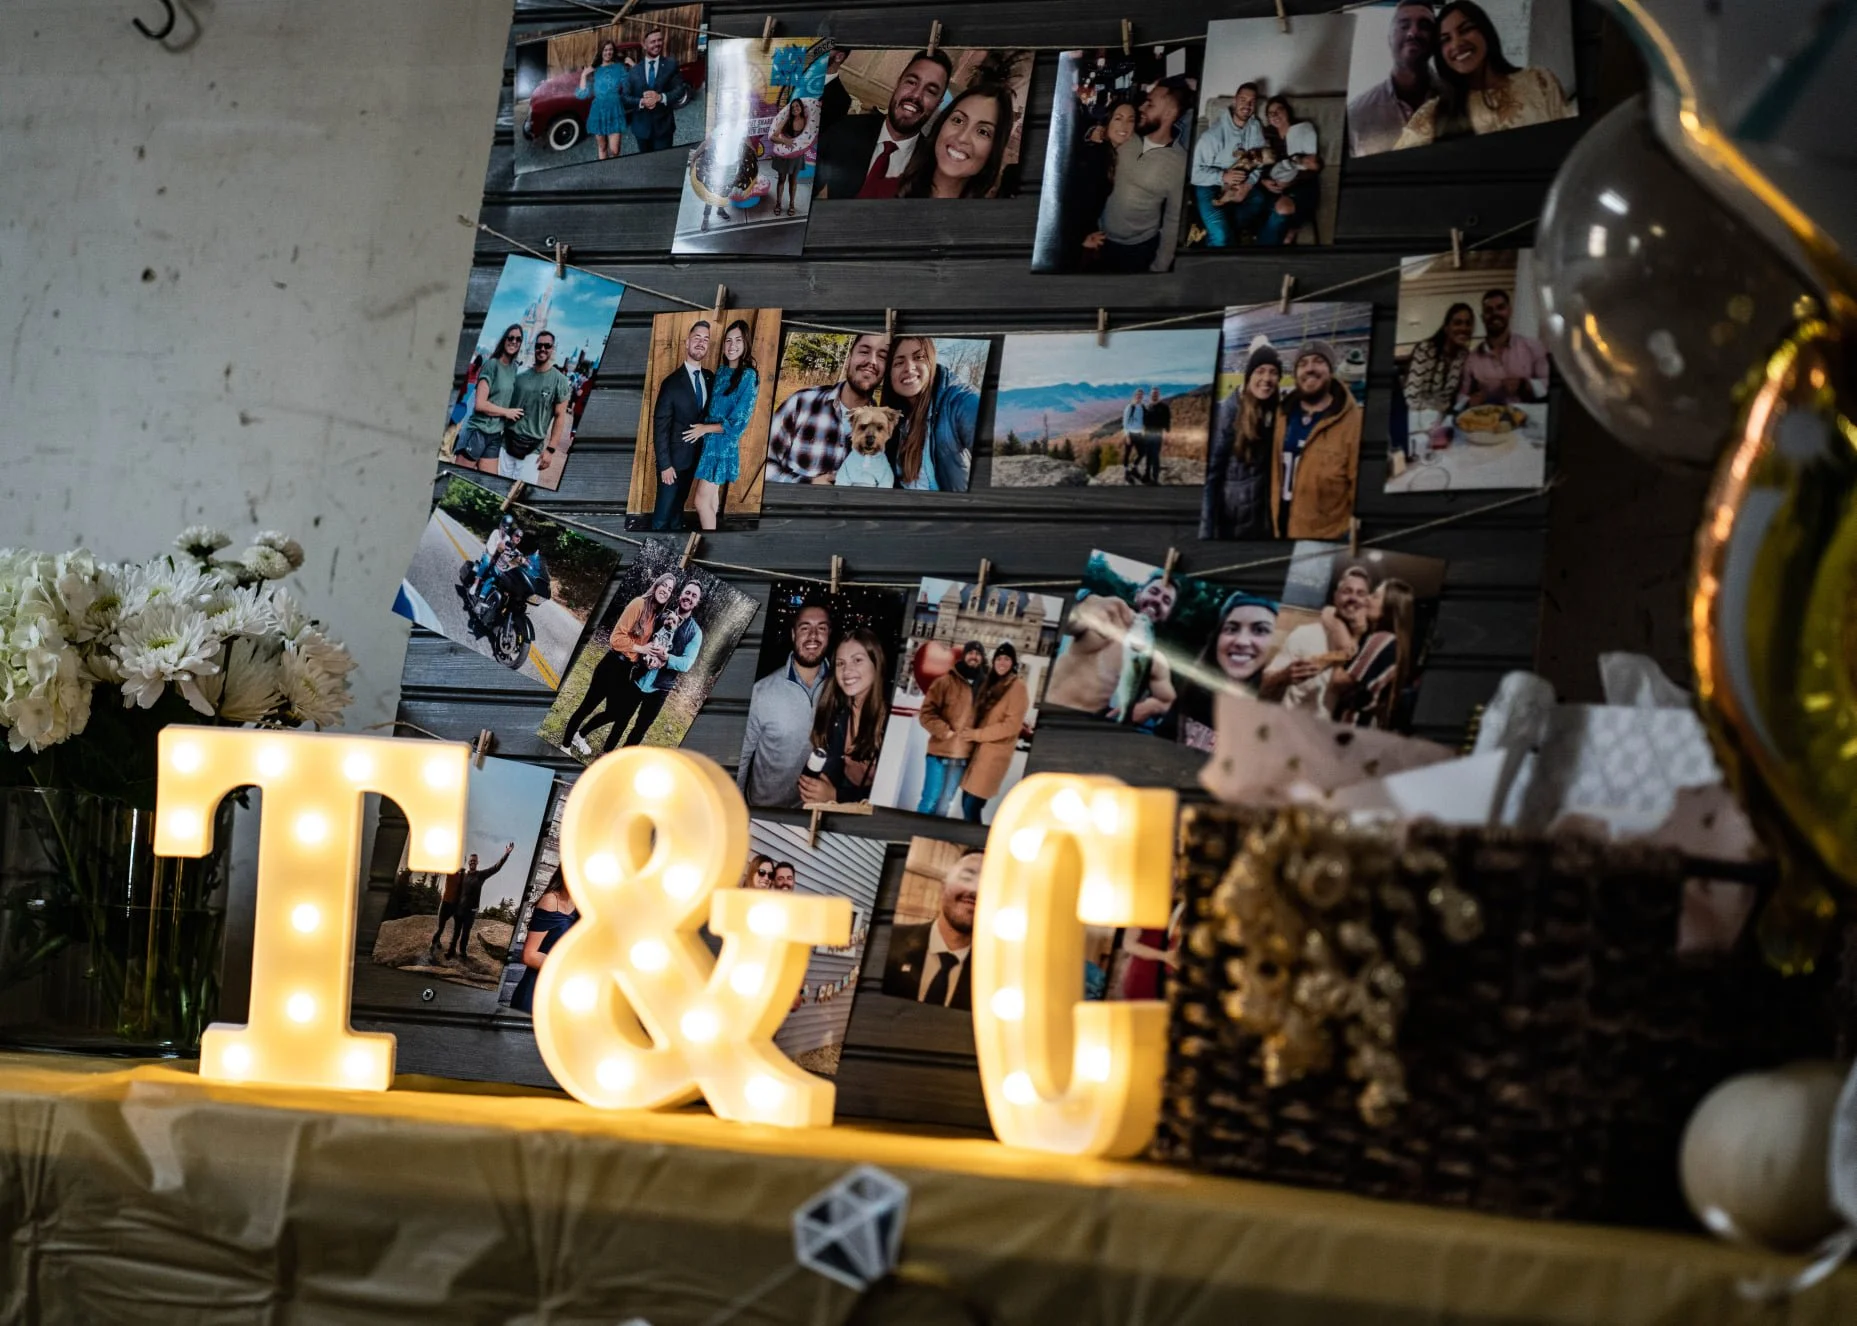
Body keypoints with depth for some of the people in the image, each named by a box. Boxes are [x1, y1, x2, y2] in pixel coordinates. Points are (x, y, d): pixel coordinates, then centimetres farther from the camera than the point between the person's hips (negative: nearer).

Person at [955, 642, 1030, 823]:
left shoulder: (1017, 687, -8)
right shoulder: (990, 683, 15)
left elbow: (1012, 725, -15)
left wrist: (977, 734, -14)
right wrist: (970, 733, 4)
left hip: (995, 753, -7)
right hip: (977, 749, 7)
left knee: (971, 806, -12)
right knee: (967, 803, 6)